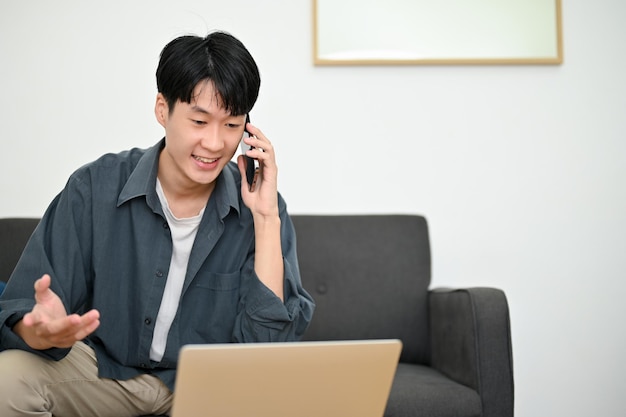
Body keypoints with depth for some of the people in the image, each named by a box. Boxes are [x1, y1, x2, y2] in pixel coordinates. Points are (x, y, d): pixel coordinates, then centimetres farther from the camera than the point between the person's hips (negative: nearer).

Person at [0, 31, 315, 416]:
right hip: (102, 368, -1)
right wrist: (42, 331, -40)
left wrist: (266, 217, -24)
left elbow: (268, 341, -18)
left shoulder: (260, 207, -11)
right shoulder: (94, 189, -13)